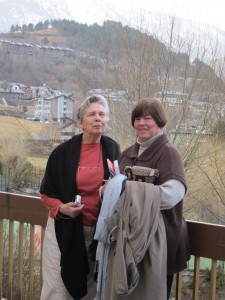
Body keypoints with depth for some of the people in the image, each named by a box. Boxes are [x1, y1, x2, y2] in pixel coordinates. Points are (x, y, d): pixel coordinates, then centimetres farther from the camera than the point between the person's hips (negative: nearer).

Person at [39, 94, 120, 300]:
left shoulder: (112, 149, 0)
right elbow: (46, 193, 0)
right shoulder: (63, 152, -8)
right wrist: (61, 208, -19)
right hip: (65, 229, -2)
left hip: (101, 229, 2)